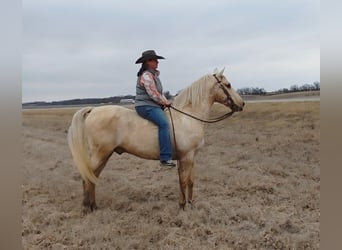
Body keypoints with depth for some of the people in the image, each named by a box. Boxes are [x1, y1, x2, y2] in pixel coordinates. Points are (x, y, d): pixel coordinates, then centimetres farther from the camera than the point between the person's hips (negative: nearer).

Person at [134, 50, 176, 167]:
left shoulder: (153, 74, 18)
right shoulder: (146, 75, -14)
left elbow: (160, 92, 22)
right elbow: (153, 94, -19)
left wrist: (166, 101, 6)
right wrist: (165, 102, -8)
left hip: (154, 106, 11)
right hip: (146, 107, -11)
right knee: (164, 123, -29)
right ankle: (165, 158, -33)